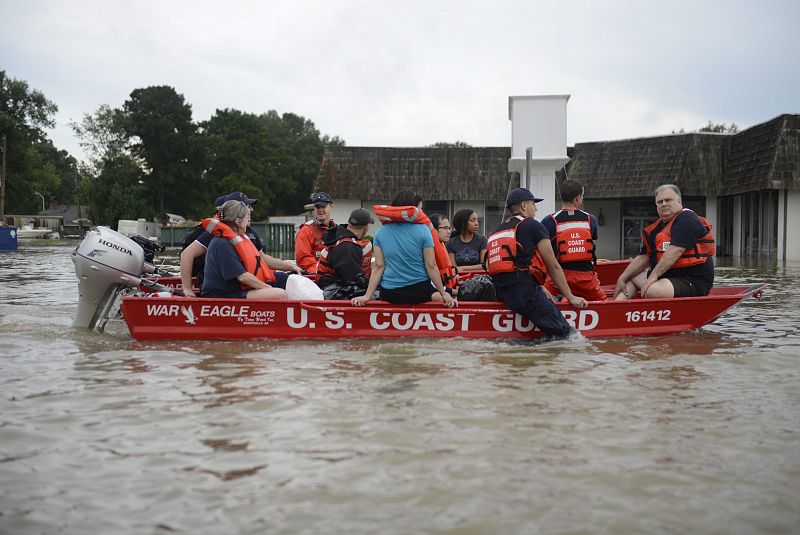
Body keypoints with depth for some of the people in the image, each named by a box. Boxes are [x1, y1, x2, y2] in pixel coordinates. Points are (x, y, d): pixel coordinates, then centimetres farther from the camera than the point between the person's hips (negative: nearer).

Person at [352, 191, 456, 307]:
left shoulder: (381, 232, 3)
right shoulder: (422, 230, -7)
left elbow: (379, 266, 1)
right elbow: (431, 266, -6)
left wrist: (367, 296, 4)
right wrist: (443, 294, 1)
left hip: (389, 293, 3)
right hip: (419, 291, -3)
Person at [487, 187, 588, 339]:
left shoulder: (494, 232, 25)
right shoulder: (534, 226, 5)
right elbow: (553, 267, 4)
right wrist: (571, 297, 11)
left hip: (500, 293, 8)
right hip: (524, 290, -8)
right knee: (564, 332, -7)